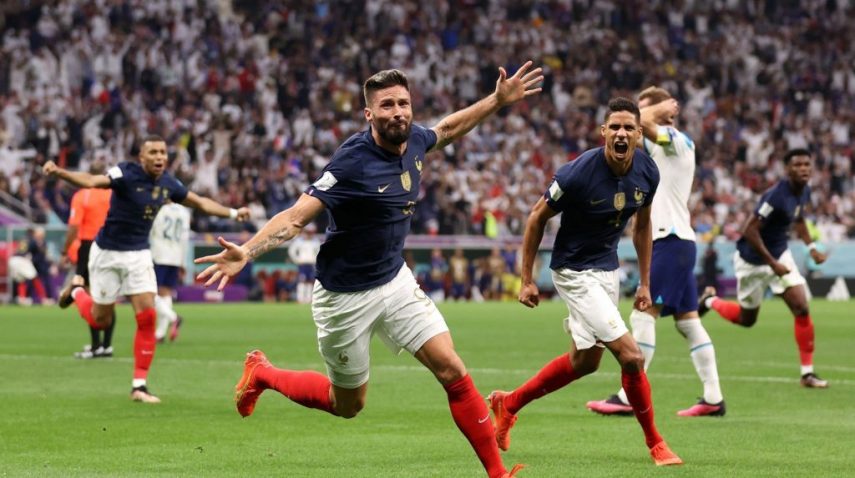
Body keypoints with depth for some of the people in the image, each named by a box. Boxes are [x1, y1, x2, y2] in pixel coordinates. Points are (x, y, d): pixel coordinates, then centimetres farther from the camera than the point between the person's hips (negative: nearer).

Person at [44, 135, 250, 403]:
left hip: (139, 255, 4)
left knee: (147, 316, -9)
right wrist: (59, 172, -56)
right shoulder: (127, 174, -21)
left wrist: (233, 213, 11)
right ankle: (77, 291, 42)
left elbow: (200, 202, 15)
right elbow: (92, 181, -38)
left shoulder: (168, 183, -2)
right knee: (100, 320, 8)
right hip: (108, 253, -4)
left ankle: (139, 386, -1)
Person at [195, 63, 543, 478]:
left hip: (396, 281, 6)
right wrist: (246, 252, -47)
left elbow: (448, 127, 21)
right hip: (346, 297, -5)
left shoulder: (414, 141, -5)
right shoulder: (353, 162, -27)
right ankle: (261, 374, 36)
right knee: (348, 405, 12)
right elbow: (296, 217, -32)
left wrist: (499, 100, 18)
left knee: (452, 370, -9)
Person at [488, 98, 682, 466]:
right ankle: (655, 444, 4)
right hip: (575, 272, -8)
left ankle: (508, 404, 39)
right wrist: (527, 280, -8)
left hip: (608, 269, 8)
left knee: (584, 361, 20)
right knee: (631, 355, -14)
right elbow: (538, 217, -12)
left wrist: (645, 282, 10)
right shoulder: (579, 173, -25)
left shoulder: (647, 173, -7)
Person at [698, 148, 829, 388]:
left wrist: (811, 247, 5)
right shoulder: (776, 196, -30)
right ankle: (710, 300, 42)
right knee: (747, 319, 11)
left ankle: (807, 372, -2)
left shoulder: (804, 192, -4)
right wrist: (772, 263, -26)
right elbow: (749, 230, -28)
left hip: (780, 255, 6)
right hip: (753, 260, -6)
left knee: (801, 309, -9)